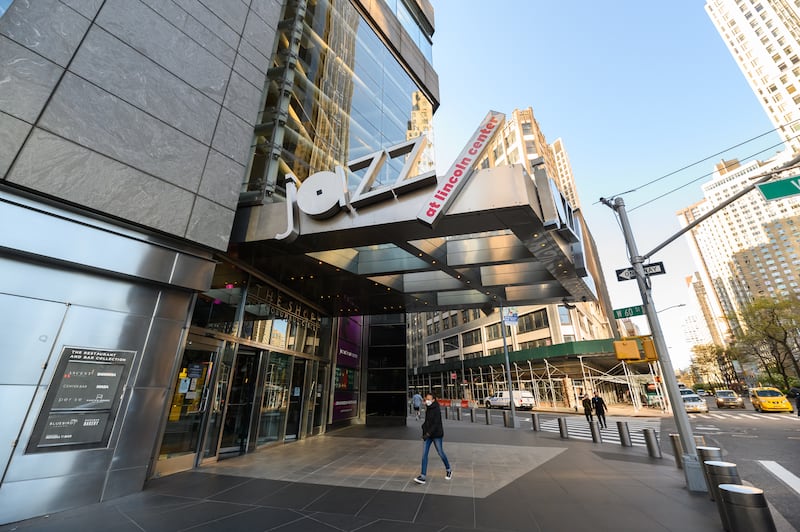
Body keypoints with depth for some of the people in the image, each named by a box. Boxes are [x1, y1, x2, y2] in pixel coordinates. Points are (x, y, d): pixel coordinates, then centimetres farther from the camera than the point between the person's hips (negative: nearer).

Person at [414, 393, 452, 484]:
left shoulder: (436, 410, -18)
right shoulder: (427, 409, 7)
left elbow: (436, 424, -23)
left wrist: (428, 433, -25)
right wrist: (424, 426, 5)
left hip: (436, 434, -7)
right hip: (427, 434, 7)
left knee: (440, 453, 8)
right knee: (424, 454, 0)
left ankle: (448, 470, 33)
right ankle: (423, 476, 4)